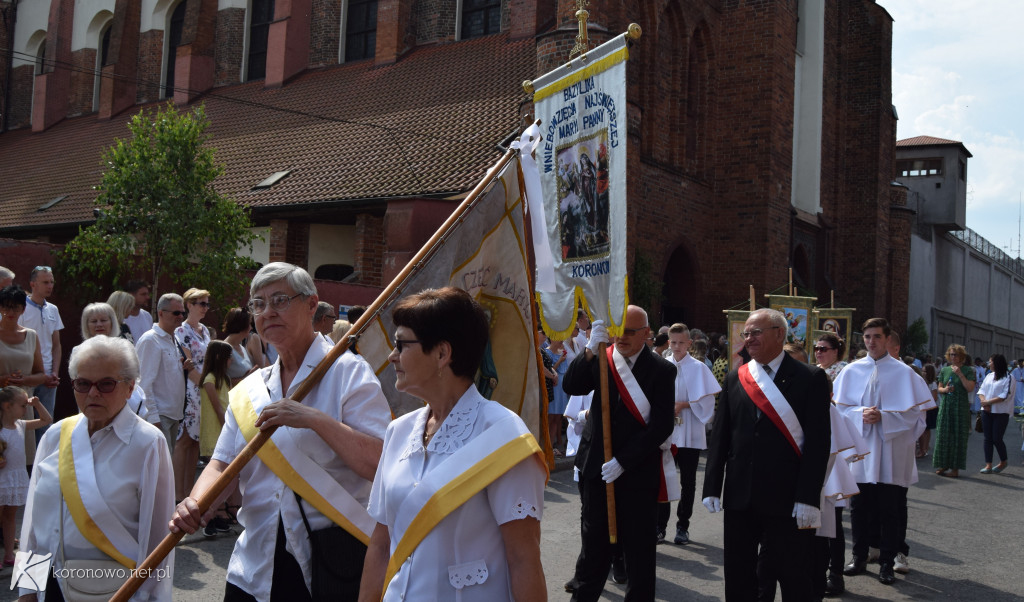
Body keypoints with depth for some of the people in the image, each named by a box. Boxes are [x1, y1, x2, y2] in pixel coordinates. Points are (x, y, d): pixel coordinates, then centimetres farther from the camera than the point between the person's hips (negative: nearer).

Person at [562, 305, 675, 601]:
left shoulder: (662, 370, -6)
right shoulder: (599, 359, 2)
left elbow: (661, 426, -12)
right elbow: (570, 386, -12)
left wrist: (623, 461, -15)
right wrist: (591, 349, -24)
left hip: (637, 473, -3)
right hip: (597, 467, 3)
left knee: (639, 546, 7)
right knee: (593, 540, 14)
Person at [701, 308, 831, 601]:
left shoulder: (810, 378, -4)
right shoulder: (734, 378, 9)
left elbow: (818, 442, -8)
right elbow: (719, 436, 9)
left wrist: (808, 497, -15)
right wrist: (712, 487, 2)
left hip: (788, 500, -4)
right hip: (740, 498, 4)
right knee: (738, 578, 13)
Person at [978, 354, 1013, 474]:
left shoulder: (1008, 377, -7)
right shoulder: (989, 376, 12)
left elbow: (1005, 395, -15)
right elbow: (981, 391, 10)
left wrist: (988, 402, -16)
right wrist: (983, 401, -10)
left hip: (1001, 413, -5)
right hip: (987, 411, 5)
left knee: (997, 439, -3)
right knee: (988, 439, 3)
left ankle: (1003, 462, 19)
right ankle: (988, 465, 6)